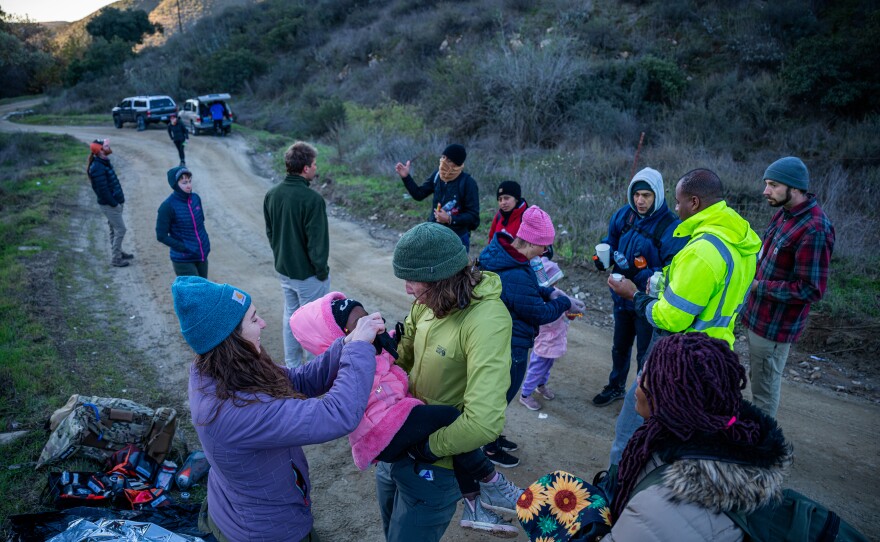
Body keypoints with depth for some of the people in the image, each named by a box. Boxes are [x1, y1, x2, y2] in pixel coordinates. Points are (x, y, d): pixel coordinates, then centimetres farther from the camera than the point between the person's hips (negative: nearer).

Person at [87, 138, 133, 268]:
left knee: (115, 229, 20)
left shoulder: (105, 162, 10)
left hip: (115, 202, 9)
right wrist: (114, 204, -17)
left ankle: (118, 252, 34)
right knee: (120, 229, -4)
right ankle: (115, 259, 5)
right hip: (109, 205, -9)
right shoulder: (97, 167, -21)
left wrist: (119, 201, 11)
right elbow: (102, 189, -23)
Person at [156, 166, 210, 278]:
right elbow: (161, 236, -12)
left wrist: (205, 242, 7)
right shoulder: (168, 206, -15)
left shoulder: (196, 198, 2)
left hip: (202, 256, 6)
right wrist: (184, 248, -16)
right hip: (183, 260, -6)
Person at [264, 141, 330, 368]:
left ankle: (292, 367, 32)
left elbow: (270, 232, 10)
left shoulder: (272, 194, 0)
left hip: (284, 270, 7)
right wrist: (322, 271, -9)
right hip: (308, 273, -7)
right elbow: (318, 240, -21)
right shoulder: (312, 199, -24)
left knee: (290, 316, 20)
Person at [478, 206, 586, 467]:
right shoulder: (517, 276, -35)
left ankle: (493, 436, 47)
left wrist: (548, 292, 1)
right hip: (511, 347, -9)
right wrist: (565, 303, -6)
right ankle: (491, 449, 32)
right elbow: (540, 313, -21)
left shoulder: (502, 253, -4)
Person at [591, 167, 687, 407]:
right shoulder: (624, 215, -6)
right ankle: (616, 387, 49)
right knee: (620, 346, 25)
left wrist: (643, 274, -38)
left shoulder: (671, 227, -23)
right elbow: (610, 241, 11)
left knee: (646, 354, 11)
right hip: (622, 297, 6)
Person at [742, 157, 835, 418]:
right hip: (761, 316, 9)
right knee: (758, 380, 24)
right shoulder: (785, 213, 5)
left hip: (775, 325, -9)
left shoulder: (814, 229, -24)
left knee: (764, 389, 6)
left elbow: (811, 289, -23)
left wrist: (758, 286, -19)